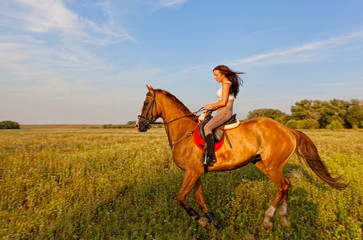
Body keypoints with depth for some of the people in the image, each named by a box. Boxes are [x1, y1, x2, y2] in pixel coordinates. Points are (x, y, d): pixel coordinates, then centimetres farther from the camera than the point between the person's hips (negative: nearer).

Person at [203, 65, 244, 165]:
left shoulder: (226, 84, -7)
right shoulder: (226, 84, 22)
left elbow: (223, 102, -16)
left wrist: (210, 106, -4)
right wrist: (212, 109, 11)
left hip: (224, 112, -11)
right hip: (222, 112, 11)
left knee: (207, 128, -29)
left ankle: (211, 156, -32)